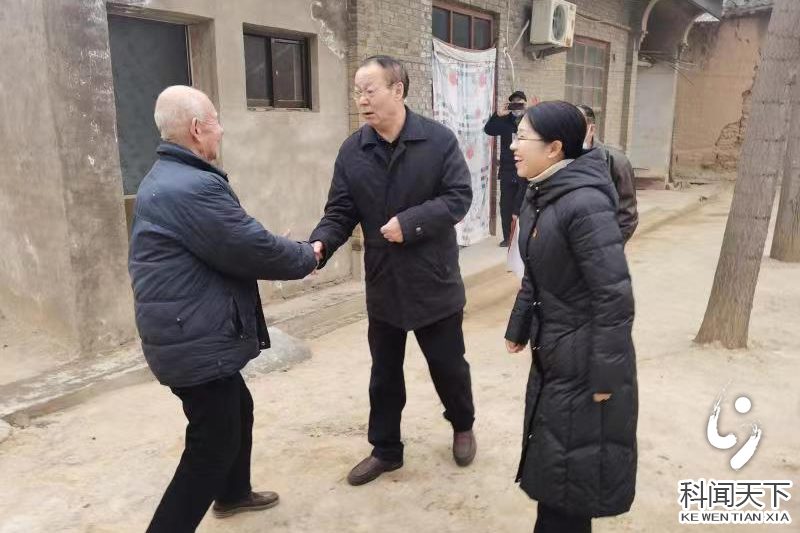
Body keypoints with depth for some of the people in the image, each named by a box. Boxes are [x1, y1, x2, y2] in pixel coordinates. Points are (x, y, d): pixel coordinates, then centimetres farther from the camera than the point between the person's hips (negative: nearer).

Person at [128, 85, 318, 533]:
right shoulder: (195, 187, -25)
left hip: (190, 332, 11)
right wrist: (306, 257, -2)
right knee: (213, 442, 1)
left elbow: (238, 246, 13)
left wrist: (296, 252, 8)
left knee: (238, 411, 26)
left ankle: (233, 493, 46)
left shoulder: (166, 177, 11)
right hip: (197, 340, -11)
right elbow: (255, 250, -21)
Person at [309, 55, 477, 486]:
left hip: (434, 279, -2)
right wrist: (320, 244, -23)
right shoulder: (352, 151, -2)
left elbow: (459, 196, -12)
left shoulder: (438, 140, -9)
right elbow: (340, 212, -3)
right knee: (384, 374, 15)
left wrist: (410, 223, -23)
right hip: (382, 283, 3)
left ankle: (463, 427, 43)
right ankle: (385, 449, 33)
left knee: (448, 365, 15)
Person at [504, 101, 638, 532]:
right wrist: (519, 328, 20)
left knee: (572, 471, 8)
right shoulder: (539, 195, 4)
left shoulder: (584, 204, -24)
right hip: (553, 354, 9)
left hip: (584, 361, -9)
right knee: (552, 460, 22)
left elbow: (614, 296, -23)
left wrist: (605, 379, -20)